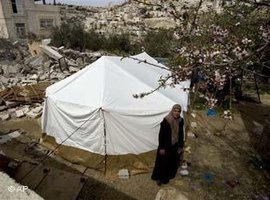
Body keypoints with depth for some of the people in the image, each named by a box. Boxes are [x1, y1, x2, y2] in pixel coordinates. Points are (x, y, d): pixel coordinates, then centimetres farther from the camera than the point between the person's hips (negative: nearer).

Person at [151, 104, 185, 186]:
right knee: (163, 162, 10)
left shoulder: (181, 121, -5)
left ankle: (167, 177, 41)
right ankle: (158, 177, 32)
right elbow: (161, 135, -15)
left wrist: (180, 146, 6)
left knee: (173, 162, 18)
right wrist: (161, 147, -14)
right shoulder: (166, 121, -20)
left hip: (175, 146, 5)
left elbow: (181, 134, 5)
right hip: (166, 146, -5)